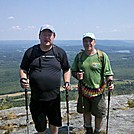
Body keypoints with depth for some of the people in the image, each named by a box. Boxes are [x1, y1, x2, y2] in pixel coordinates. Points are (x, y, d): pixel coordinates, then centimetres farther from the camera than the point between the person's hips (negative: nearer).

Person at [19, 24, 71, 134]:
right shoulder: (30, 52, 0)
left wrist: (67, 82, -5)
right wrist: (23, 79, -12)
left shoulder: (60, 52, 1)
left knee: (54, 123, 17)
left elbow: (66, 69, 11)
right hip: (36, 98, 0)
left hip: (54, 96, 1)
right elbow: (23, 69, 8)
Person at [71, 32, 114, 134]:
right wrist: (77, 75, -11)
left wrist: (110, 82, -24)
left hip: (98, 90, -3)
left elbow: (108, 73, -5)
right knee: (86, 111, 18)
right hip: (84, 90, 3)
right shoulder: (79, 56, 3)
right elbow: (73, 71, 11)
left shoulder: (102, 56, -7)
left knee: (99, 114, 8)